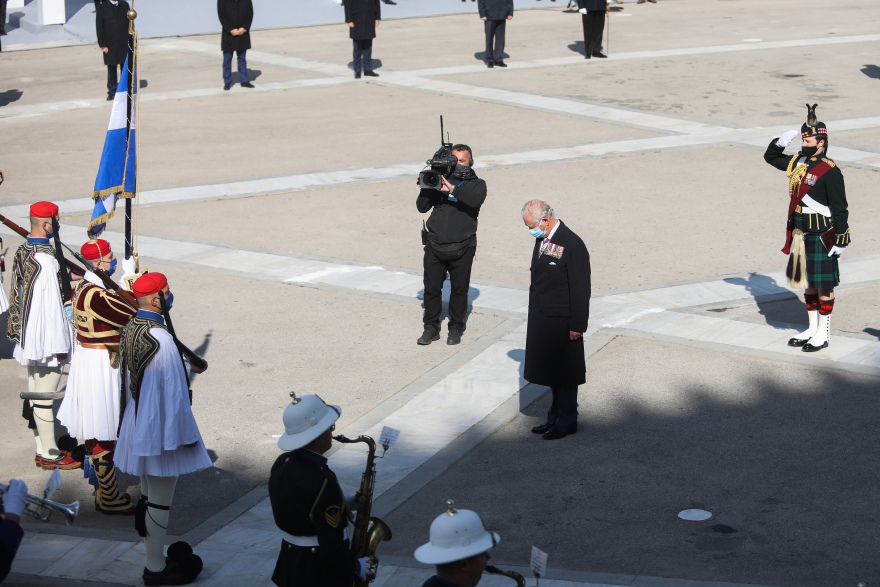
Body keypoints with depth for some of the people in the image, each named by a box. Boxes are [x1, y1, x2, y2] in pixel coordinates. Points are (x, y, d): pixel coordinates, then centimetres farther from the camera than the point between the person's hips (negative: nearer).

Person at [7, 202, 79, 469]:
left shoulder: (22, 253, 7)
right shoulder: (46, 260, -22)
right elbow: (52, 307, -22)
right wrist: (59, 345, -19)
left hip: (28, 337, 10)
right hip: (46, 337, -10)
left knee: (36, 392, 16)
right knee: (45, 396, 0)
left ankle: (42, 449, 27)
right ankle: (49, 454, 9)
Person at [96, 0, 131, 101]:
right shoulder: (102, 8, -2)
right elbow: (99, 28, -2)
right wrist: (103, 45, -8)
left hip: (125, 44, 3)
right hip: (110, 46, -2)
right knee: (111, 69, 4)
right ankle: (112, 92, 12)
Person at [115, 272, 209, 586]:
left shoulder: (131, 329, 3)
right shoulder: (160, 338, -25)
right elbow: (174, 392, -22)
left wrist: (186, 368, 27)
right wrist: (186, 433, -14)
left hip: (138, 426, 9)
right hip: (161, 428, -9)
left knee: (149, 497, 19)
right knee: (160, 501, 2)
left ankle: (155, 557, 30)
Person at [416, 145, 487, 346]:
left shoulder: (476, 184, 6)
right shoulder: (439, 180, 10)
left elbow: (476, 199, -18)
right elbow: (422, 207, 5)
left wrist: (452, 189, -26)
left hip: (461, 249, -2)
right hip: (435, 246, 2)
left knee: (459, 290, 5)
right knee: (431, 288, 3)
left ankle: (456, 328, 18)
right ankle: (431, 328, 15)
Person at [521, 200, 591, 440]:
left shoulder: (572, 245, -19)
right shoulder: (542, 239, 7)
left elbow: (581, 290, -17)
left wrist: (577, 326, -16)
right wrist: (534, 315, 17)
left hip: (562, 322, -8)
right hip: (541, 319, 8)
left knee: (564, 373, 4)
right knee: (550, 370, 16)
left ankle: (567, 421, 16)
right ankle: (555, 417, 28)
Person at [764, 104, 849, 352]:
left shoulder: (830, 171, -16)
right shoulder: (797, 162, 6)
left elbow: (840, 209, -14)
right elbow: (770, 157, 21)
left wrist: (841, 240, -15)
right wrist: (782, 142, 1)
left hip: (821, 237, -7)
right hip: (800, 236, 8)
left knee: (823, 286, 2)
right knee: (808, 283, 16)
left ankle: (823, 335, 11)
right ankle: (812, 329, 27)